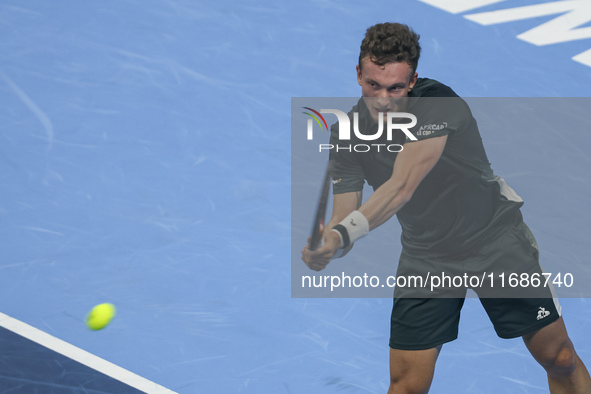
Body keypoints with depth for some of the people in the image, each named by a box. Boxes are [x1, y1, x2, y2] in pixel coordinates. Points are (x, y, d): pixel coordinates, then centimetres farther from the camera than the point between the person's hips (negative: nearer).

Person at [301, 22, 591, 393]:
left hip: (498, 243, -3)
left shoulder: (437, 104, -28)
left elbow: (401, 188, -39)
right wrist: (324, 243, -36)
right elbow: (344, 214, -12)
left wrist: (344, 233, -53)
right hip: (425, 259, 3)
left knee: (561, 359, 3)